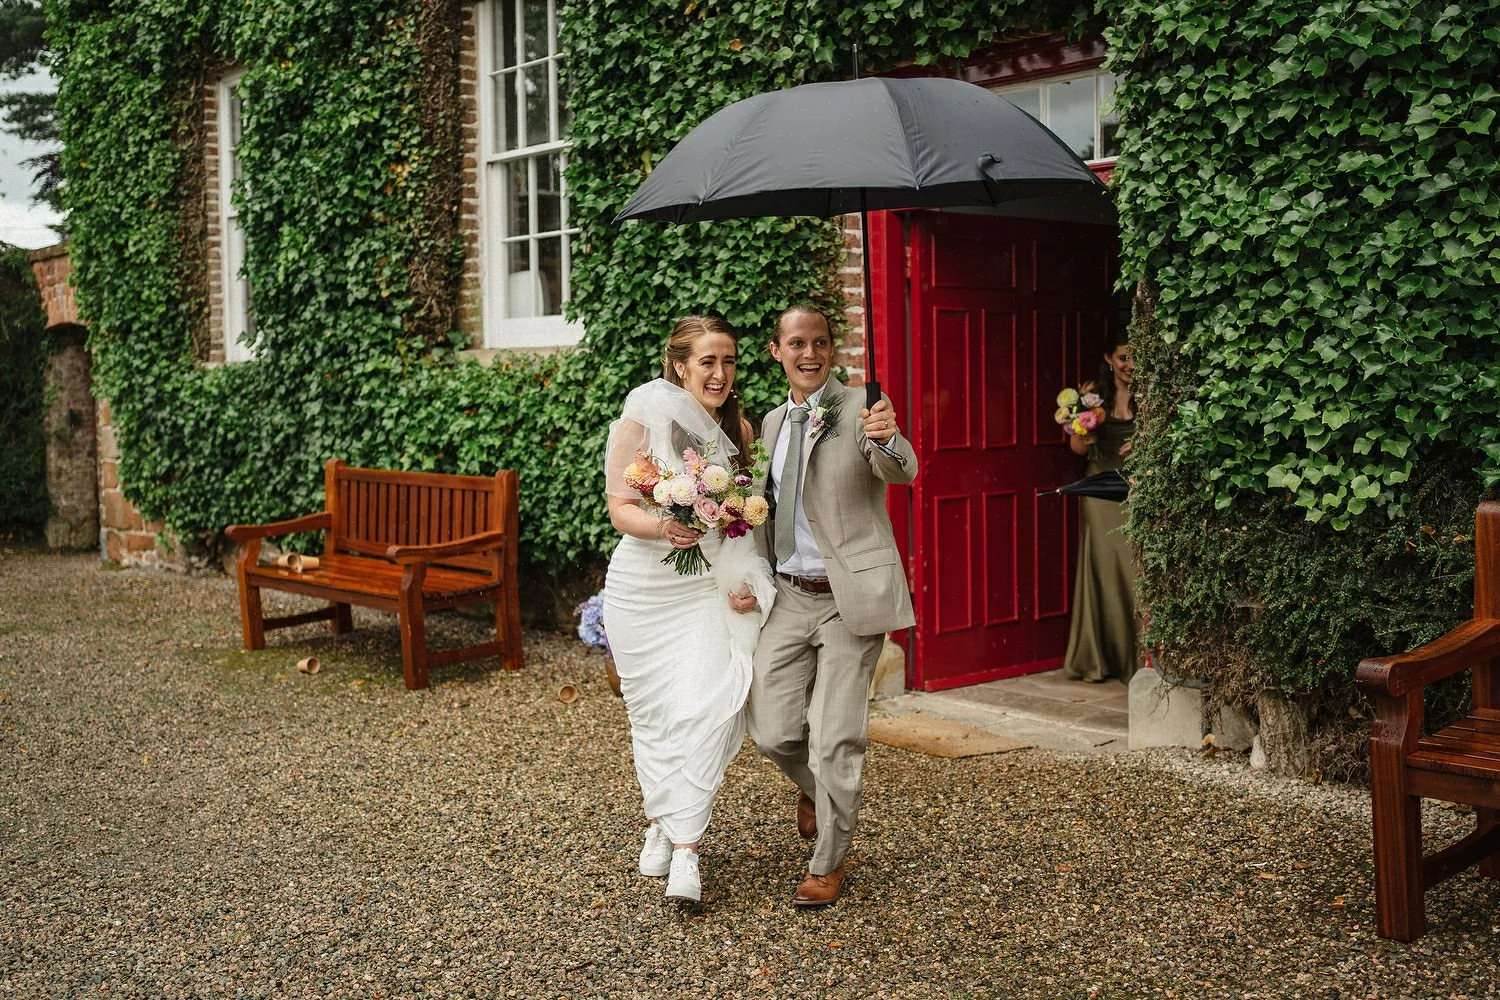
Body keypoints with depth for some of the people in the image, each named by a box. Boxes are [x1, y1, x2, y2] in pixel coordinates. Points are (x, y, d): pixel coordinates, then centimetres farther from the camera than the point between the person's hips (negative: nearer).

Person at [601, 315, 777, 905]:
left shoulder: (738, 431, 8)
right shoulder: (644, 419, -5)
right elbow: (620, 508, -7)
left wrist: (750, 585, 1)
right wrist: (661, 527, -27)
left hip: (711, 590, 2)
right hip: (646, 586, -2)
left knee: (705, 708, -12)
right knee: (654, 711, 7)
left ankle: (685, 853, -8)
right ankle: (660, 827, 29)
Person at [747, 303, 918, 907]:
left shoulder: (862, 409, -7)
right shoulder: (772, 422, 12)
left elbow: (902, 473, -24)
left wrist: (887, 440, -46)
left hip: (851, 595, -5)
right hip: (789, 596, 5)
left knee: (835, 738, -1)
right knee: (773, 732, 3)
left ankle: (828, 864, 19)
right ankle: (816, 788, 38)